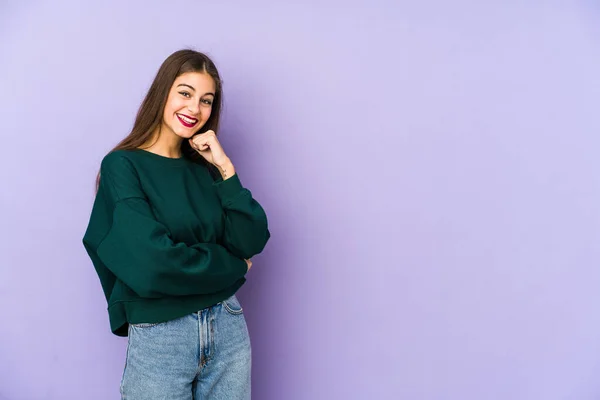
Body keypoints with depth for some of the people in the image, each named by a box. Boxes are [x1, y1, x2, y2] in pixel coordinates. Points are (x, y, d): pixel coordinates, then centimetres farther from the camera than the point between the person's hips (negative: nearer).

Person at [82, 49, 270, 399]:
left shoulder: (206, 167, 5)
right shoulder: (122, 166, -8)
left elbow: (253, 241, -4)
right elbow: (154, 263, -19)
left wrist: (226, 169, -11)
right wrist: (234, 265, -7)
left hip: (229, 327, 4)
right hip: (159, 336, -4)